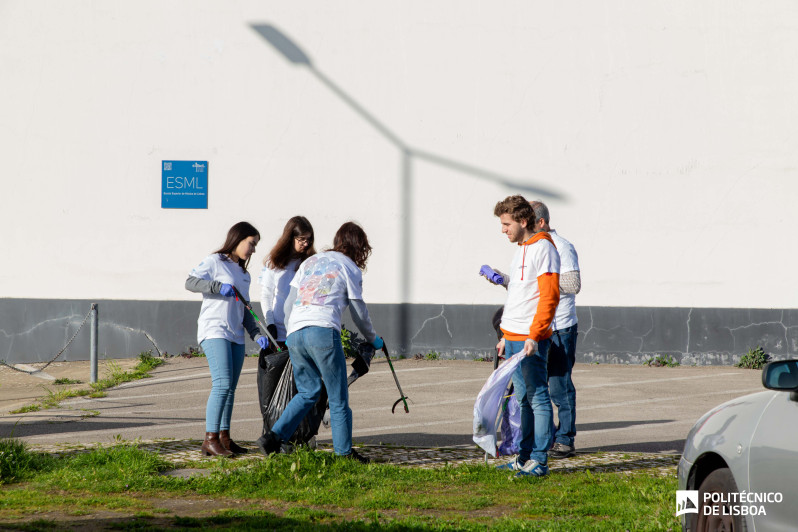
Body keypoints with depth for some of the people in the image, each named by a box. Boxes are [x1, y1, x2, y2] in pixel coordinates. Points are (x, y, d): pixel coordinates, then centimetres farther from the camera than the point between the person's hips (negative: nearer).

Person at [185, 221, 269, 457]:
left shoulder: (243, 274, 21)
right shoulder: (214, 262, -1)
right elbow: (190, 282, -12)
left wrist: (256, 333, 8)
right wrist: (218, 286, -23)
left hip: (236, 336, 8)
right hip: (214, 331, -8)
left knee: (230, 387, 9)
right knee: (222, 384, -18)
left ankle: (224, 437, 16)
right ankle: (210, 439, -18)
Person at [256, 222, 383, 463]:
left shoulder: (310, 261, 24)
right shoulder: (350, 268, 9)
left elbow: (288, 304, 22)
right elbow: (359, 312, 12)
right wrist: (373, 339, 28)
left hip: (294, 334, 6)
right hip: (323, 332, -6)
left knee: (308, 391, 17)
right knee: (338, 397, 4)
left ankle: (274, 436, 3)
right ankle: (344, 452, 6)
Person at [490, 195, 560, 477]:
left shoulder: (543, 248, -11)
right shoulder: (521, 250, 18)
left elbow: (549, 296, -18)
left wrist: (534, 336, -23)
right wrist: (506, 336, 23)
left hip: (531, 339, -10)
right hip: (514, 338, 10)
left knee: (537, 398, -7)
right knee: (523, 399, 12)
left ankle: (539, 460, -6)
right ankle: (524, 457, 17)